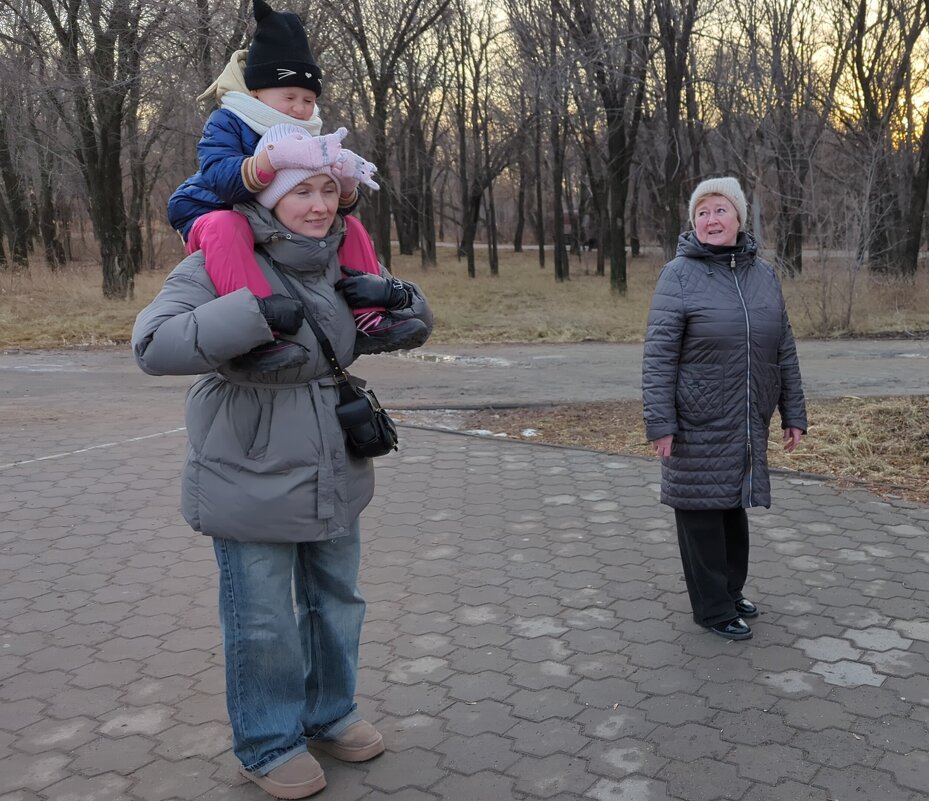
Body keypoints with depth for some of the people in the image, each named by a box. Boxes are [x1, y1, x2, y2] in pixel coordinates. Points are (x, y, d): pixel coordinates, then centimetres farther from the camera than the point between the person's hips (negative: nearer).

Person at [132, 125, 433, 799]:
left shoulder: (337, 262, 4)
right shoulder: (221, 262, -15)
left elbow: (417, 320, 15)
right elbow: (154, 345, -27)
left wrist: (389, 293, -9)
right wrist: (256, 313, -33)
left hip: (335, 482, 6)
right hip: (251, 486, -6)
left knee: (336, 603, 20)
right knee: (263, 623, 6)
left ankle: (330, 715, 43)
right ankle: (268, 744, 30)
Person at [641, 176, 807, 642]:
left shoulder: (764, 274, 6)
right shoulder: (680, 275, -9)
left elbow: (784, 351, 10)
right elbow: (658, 355, -12)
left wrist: (793, 414, 9)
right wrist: (660, 423, -17)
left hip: (747, 424, 5)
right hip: (699, 425, -4)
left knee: (734, 505, 15)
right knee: (701, 509, 5)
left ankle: (731, 591, 34)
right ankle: (713, 607, 19)